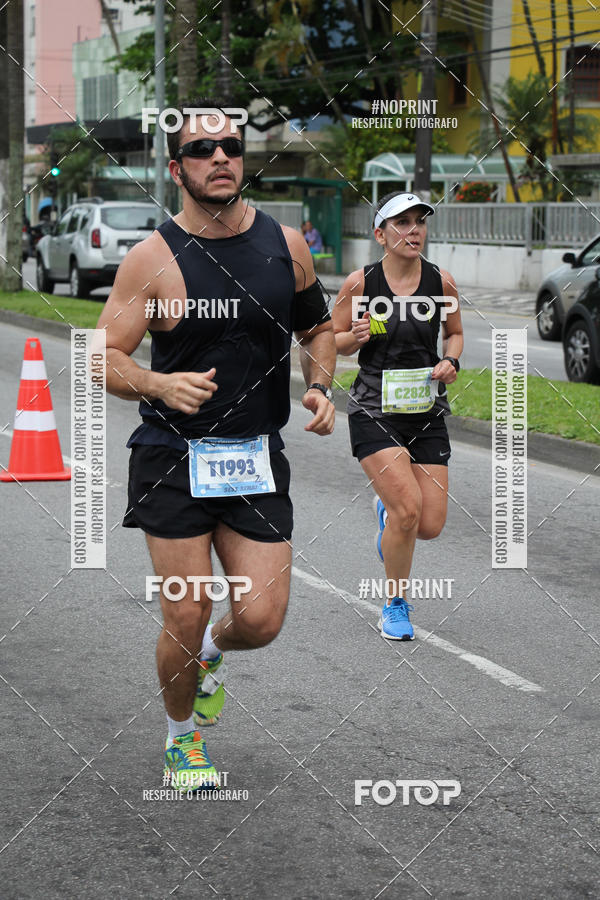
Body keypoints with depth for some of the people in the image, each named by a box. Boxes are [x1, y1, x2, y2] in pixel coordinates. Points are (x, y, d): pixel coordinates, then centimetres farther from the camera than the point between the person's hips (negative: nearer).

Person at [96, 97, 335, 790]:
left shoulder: (285, 245, 3)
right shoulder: (153, 258, -8)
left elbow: (317, 328, 18)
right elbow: (104, 359, -7)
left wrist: (319, 385, -1)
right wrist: (160, 384, -26)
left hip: (257, 458, 3)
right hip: (174, 458, -3)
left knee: (261, 619, -3)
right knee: (185, 617, -1)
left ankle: (211, 653, 35)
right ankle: (182, 740, 27)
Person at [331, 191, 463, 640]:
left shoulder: (441, 281, -1)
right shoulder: (360, 282, -7)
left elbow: (455, 332, 15)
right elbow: (333, 341, 4)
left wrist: (451, 362, -5)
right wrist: (356, 336, -18)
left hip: (427, 411, 3)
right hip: (374, 410, -3)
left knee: (430, 526, -1)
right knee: (409, 510, -18)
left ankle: (387, 509, 37)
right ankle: (396, 604, 6)